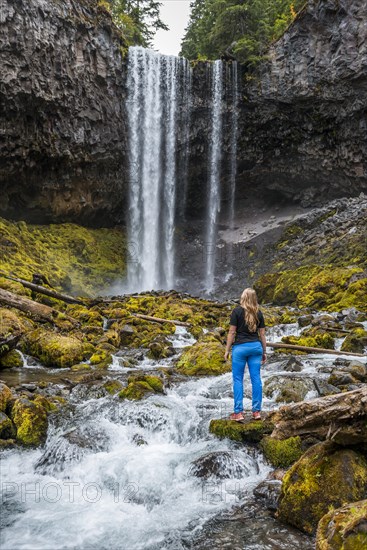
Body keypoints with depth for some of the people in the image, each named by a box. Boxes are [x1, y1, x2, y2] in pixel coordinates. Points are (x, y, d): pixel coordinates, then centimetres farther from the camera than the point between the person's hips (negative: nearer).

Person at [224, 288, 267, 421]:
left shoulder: (237, 311, -5)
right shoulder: (258, 313, 7)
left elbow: (232, 332, -7)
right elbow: (262, 334, 8)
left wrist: (227, 350, -1)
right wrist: (264, 352, 16)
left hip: (240, 347, -4)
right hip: (255, 346, 4)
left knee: (238, 380, 2)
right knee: (256, 379, 6)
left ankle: (238, 412, 0)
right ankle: (256, 411, 9)